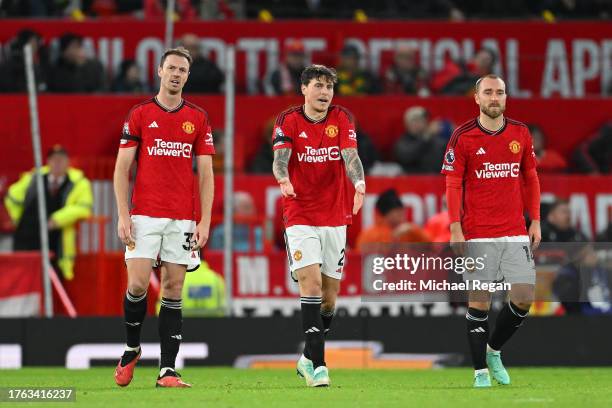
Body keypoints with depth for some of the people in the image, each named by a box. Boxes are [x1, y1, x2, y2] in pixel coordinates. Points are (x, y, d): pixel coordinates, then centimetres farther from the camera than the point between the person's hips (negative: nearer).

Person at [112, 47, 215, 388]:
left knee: (174, 290, 0)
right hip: (145, 216, -1)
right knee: (138, 284, -10)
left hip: (183, 219, 1)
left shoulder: (199, 118, 8)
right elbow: (122, 168, 2)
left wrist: (205, 221, -1)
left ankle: (168, 370, -1)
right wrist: (123, 215, -7)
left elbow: (206, 174, 7)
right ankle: (131, 349, 16)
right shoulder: (140, 114, 4)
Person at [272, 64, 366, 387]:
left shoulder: (342, 119, 2)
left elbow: (350, 156, -11)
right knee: (311, 283, -17)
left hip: (335, 218, 3)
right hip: (300, 216, -3)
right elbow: (280, 158, -17)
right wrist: (283, 178, -40)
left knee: (330, 294, 7)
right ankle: (318, 365, -17)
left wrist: (359, 182, -32)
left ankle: (308, 359, 25)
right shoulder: (288, 121, -4)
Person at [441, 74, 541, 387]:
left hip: (515, 232, 3)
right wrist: (455, 228, -11)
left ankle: (494, 350, 21)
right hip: (477, 235, -3)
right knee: (479, 302, -3)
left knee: (524, 297, -3)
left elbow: (530, 178, 15)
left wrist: (535, 221, 9)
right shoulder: (462, 137, -3)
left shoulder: (520, 133, 8)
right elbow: (453, 184, -3)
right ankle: (480, 371, 6)